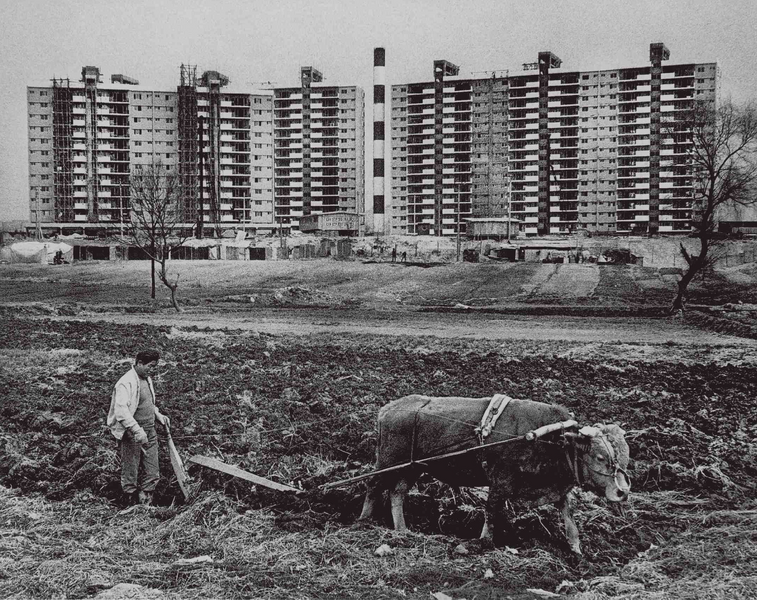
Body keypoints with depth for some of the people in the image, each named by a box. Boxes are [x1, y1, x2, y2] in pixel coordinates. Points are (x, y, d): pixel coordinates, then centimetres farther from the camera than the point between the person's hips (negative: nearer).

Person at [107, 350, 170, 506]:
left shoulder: (147, 380, 11)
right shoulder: (126, 383, -17)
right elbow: (121, 411, -28)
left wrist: (159, 416, 11)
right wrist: (137, 430, -34)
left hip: (149, 433, 8)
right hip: (131, 435, -8)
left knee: (152, 474, 11)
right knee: (130, 476, 4)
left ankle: (145, 504, 23)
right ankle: (131, 507, 17)